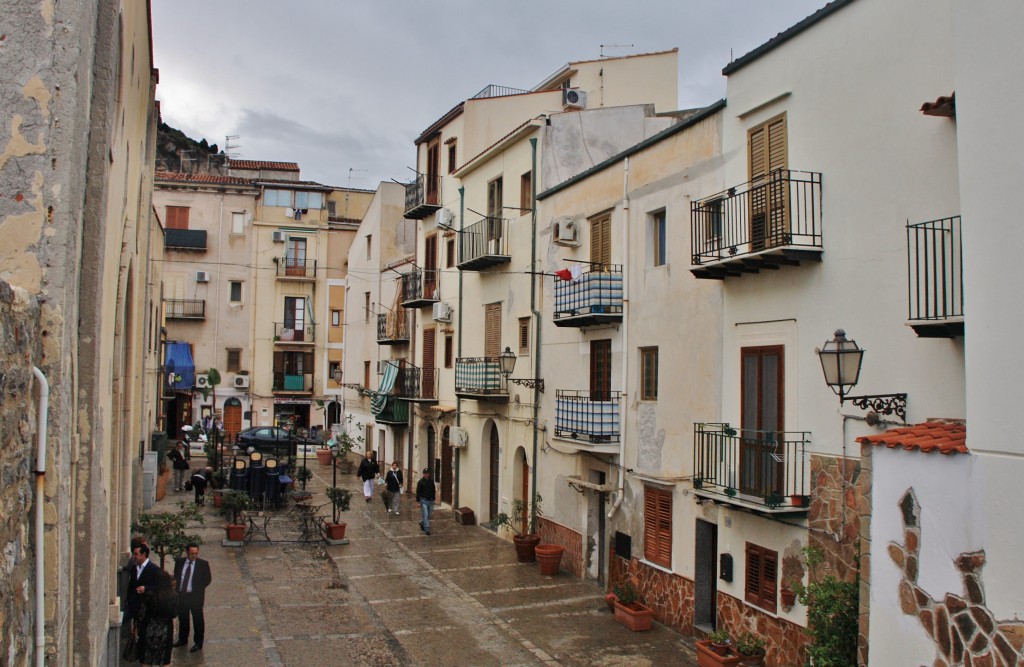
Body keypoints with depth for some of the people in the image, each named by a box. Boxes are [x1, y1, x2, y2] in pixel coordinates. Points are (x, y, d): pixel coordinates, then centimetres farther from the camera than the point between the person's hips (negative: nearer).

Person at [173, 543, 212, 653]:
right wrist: (177, 588, 1)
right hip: (181, 595, 4)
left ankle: (198, 643, 12)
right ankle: (183, 639, 35)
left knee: (198, 620, 2)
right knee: (182, 618, 17)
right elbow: (176, 577, 13)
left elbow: (207, 579, -3)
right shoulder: (179, 562, 3)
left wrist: (197, 590, -9)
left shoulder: (203, 564, -6)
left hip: (196, 596, -4)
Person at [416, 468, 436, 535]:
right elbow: (418, 492, -6)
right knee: (425, 515, -7)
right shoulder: (420, 482, -7)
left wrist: (433, 499, 14)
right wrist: (418, 501, -9)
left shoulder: (431, 481, 6)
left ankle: (422, 523, 36)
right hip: (424, 500, -5)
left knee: (428, 515, 12)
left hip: (430, 500, 5)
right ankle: (427, 529, -4)